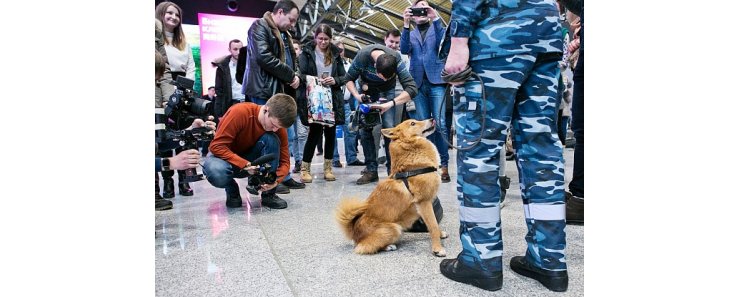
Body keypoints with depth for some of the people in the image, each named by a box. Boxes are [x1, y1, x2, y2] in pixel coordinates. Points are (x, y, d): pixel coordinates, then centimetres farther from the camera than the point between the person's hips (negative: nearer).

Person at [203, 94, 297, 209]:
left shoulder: (278, 126, -15)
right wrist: (245, 165, -37)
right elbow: (216, 146, -27)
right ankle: (232, 189, -2)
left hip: (251, 159, 3)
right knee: (217, 174, -40)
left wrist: (276, 180, -30)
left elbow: (285, 161, -9)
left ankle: (268, 194, -15)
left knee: (272, 139, -27)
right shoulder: (240, 112, -28)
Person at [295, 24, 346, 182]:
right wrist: (315, 80, -20)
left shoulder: (335, 54, 12)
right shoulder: (307, 53, 3)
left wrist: (335, 80, -8)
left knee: (331, 132, 5)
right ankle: (305, 168, 8)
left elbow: (344, 76, 12)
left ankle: (328, 168, 18)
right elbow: (300, 75, -3)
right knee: (315, 131, -6)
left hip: (332, 99, 4)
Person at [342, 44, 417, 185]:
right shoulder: (362, 56, -31)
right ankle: (371, 170, 0)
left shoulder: (397, 60, -33)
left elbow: (412, 88, -36)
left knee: (388, 128, -16)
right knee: (364, 129, -7)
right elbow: (348, 79, -15)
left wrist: (390, 104, -45)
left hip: (387, 92, -1)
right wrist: (357, 96, -31)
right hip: (367, 91, 1)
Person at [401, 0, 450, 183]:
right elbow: (404, 50, -2)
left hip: (436, 81, -2)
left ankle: (444, 165, -7)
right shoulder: (411, 34, 19)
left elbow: (444, 43, -7)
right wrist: (406, 24, -10)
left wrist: (435, 18, -13)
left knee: (439, 124, -11)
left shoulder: (437, 28, 15)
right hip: (418, 83, 2)